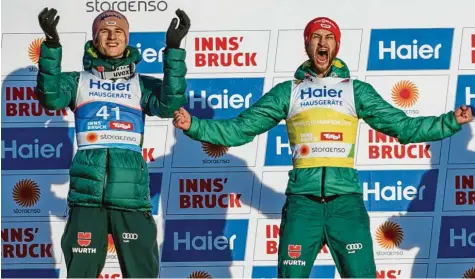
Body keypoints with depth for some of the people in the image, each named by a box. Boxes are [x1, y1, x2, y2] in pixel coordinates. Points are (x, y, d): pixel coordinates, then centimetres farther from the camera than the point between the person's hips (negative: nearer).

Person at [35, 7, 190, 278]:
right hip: (87, 190, 0)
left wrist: (174, 49, -12)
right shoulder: (78, 81, 14)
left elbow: (169, 105, -5)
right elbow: (51, 98, -5)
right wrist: (52, 45, -16)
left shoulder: (142, 84, 14)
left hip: (131, 192, 0)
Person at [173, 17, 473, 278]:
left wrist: (451, 121, -1)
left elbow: (402, 126, 9)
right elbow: (240, 129, 9)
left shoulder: (357, 90, 11)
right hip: (302, 200, 0)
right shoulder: (288, 90, 11)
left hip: (346, 200, 0)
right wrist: (193, 125, -2)